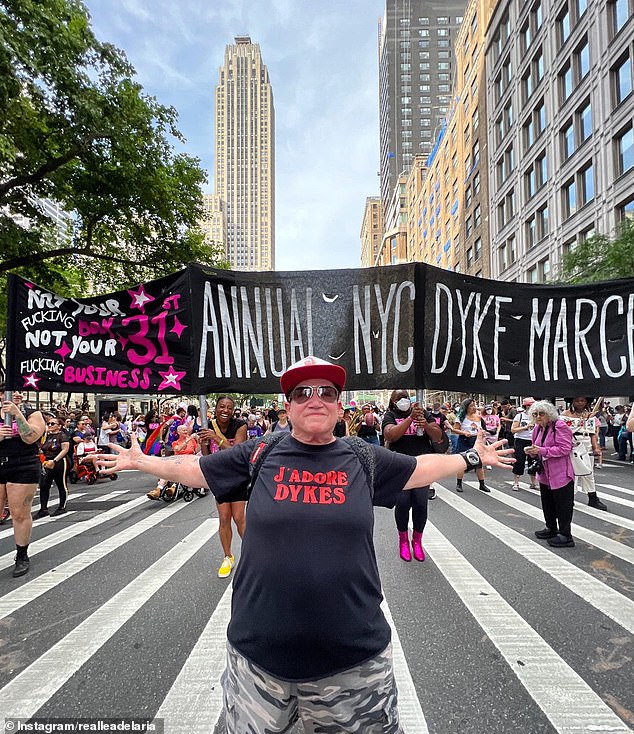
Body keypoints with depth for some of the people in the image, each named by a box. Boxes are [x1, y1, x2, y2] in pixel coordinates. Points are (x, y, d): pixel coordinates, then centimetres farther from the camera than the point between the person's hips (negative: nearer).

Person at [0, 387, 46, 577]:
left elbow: (30, 438, -13)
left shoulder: (33, 414, 2)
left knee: (20, 513, -1)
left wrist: (17, 414, -18)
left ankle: (22, 556, 14)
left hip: (24, 469, -3)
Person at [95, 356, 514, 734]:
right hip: (260, 651, 0)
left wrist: (474, 457, 18)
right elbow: (193, 468, 7)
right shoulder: (258, 456, -4)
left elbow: (423, 467, 12)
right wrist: (139, 461, 14)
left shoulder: (365, 460, -2)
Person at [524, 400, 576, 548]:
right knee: (547, 503, 19)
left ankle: (565, 536, 12)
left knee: (563, 505, 1)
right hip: (544, 474, 8)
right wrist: (531, 451, -3)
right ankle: (551, 529, 35)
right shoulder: (537, 428, 8)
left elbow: (564, 449, -23)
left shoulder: (560, 426, -16)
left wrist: (541, 450, -28)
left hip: (561, 474, -8)